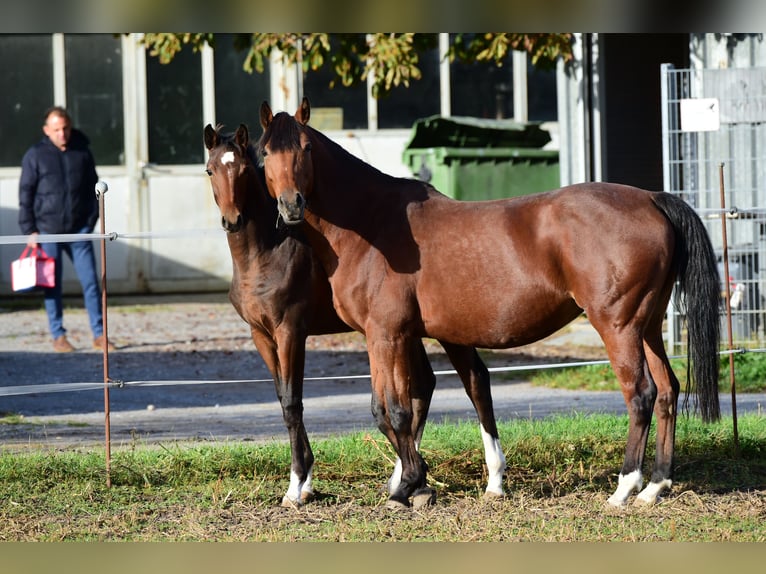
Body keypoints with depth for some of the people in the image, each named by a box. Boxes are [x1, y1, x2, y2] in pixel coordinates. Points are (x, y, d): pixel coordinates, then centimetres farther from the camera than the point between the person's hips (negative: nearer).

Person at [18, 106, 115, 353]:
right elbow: (25, 195, 2)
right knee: (52, 284, 3)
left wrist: (91, 221, 6)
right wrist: (29, 230, -4)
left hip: (79, 230, 2)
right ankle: (58, 336, 11)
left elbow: (92, 189, 13)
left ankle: (99, 334, 3)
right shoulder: (35, 155, 0)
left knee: (90, 281, -2)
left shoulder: (82, 151, 6)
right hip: (48, 230, -2)